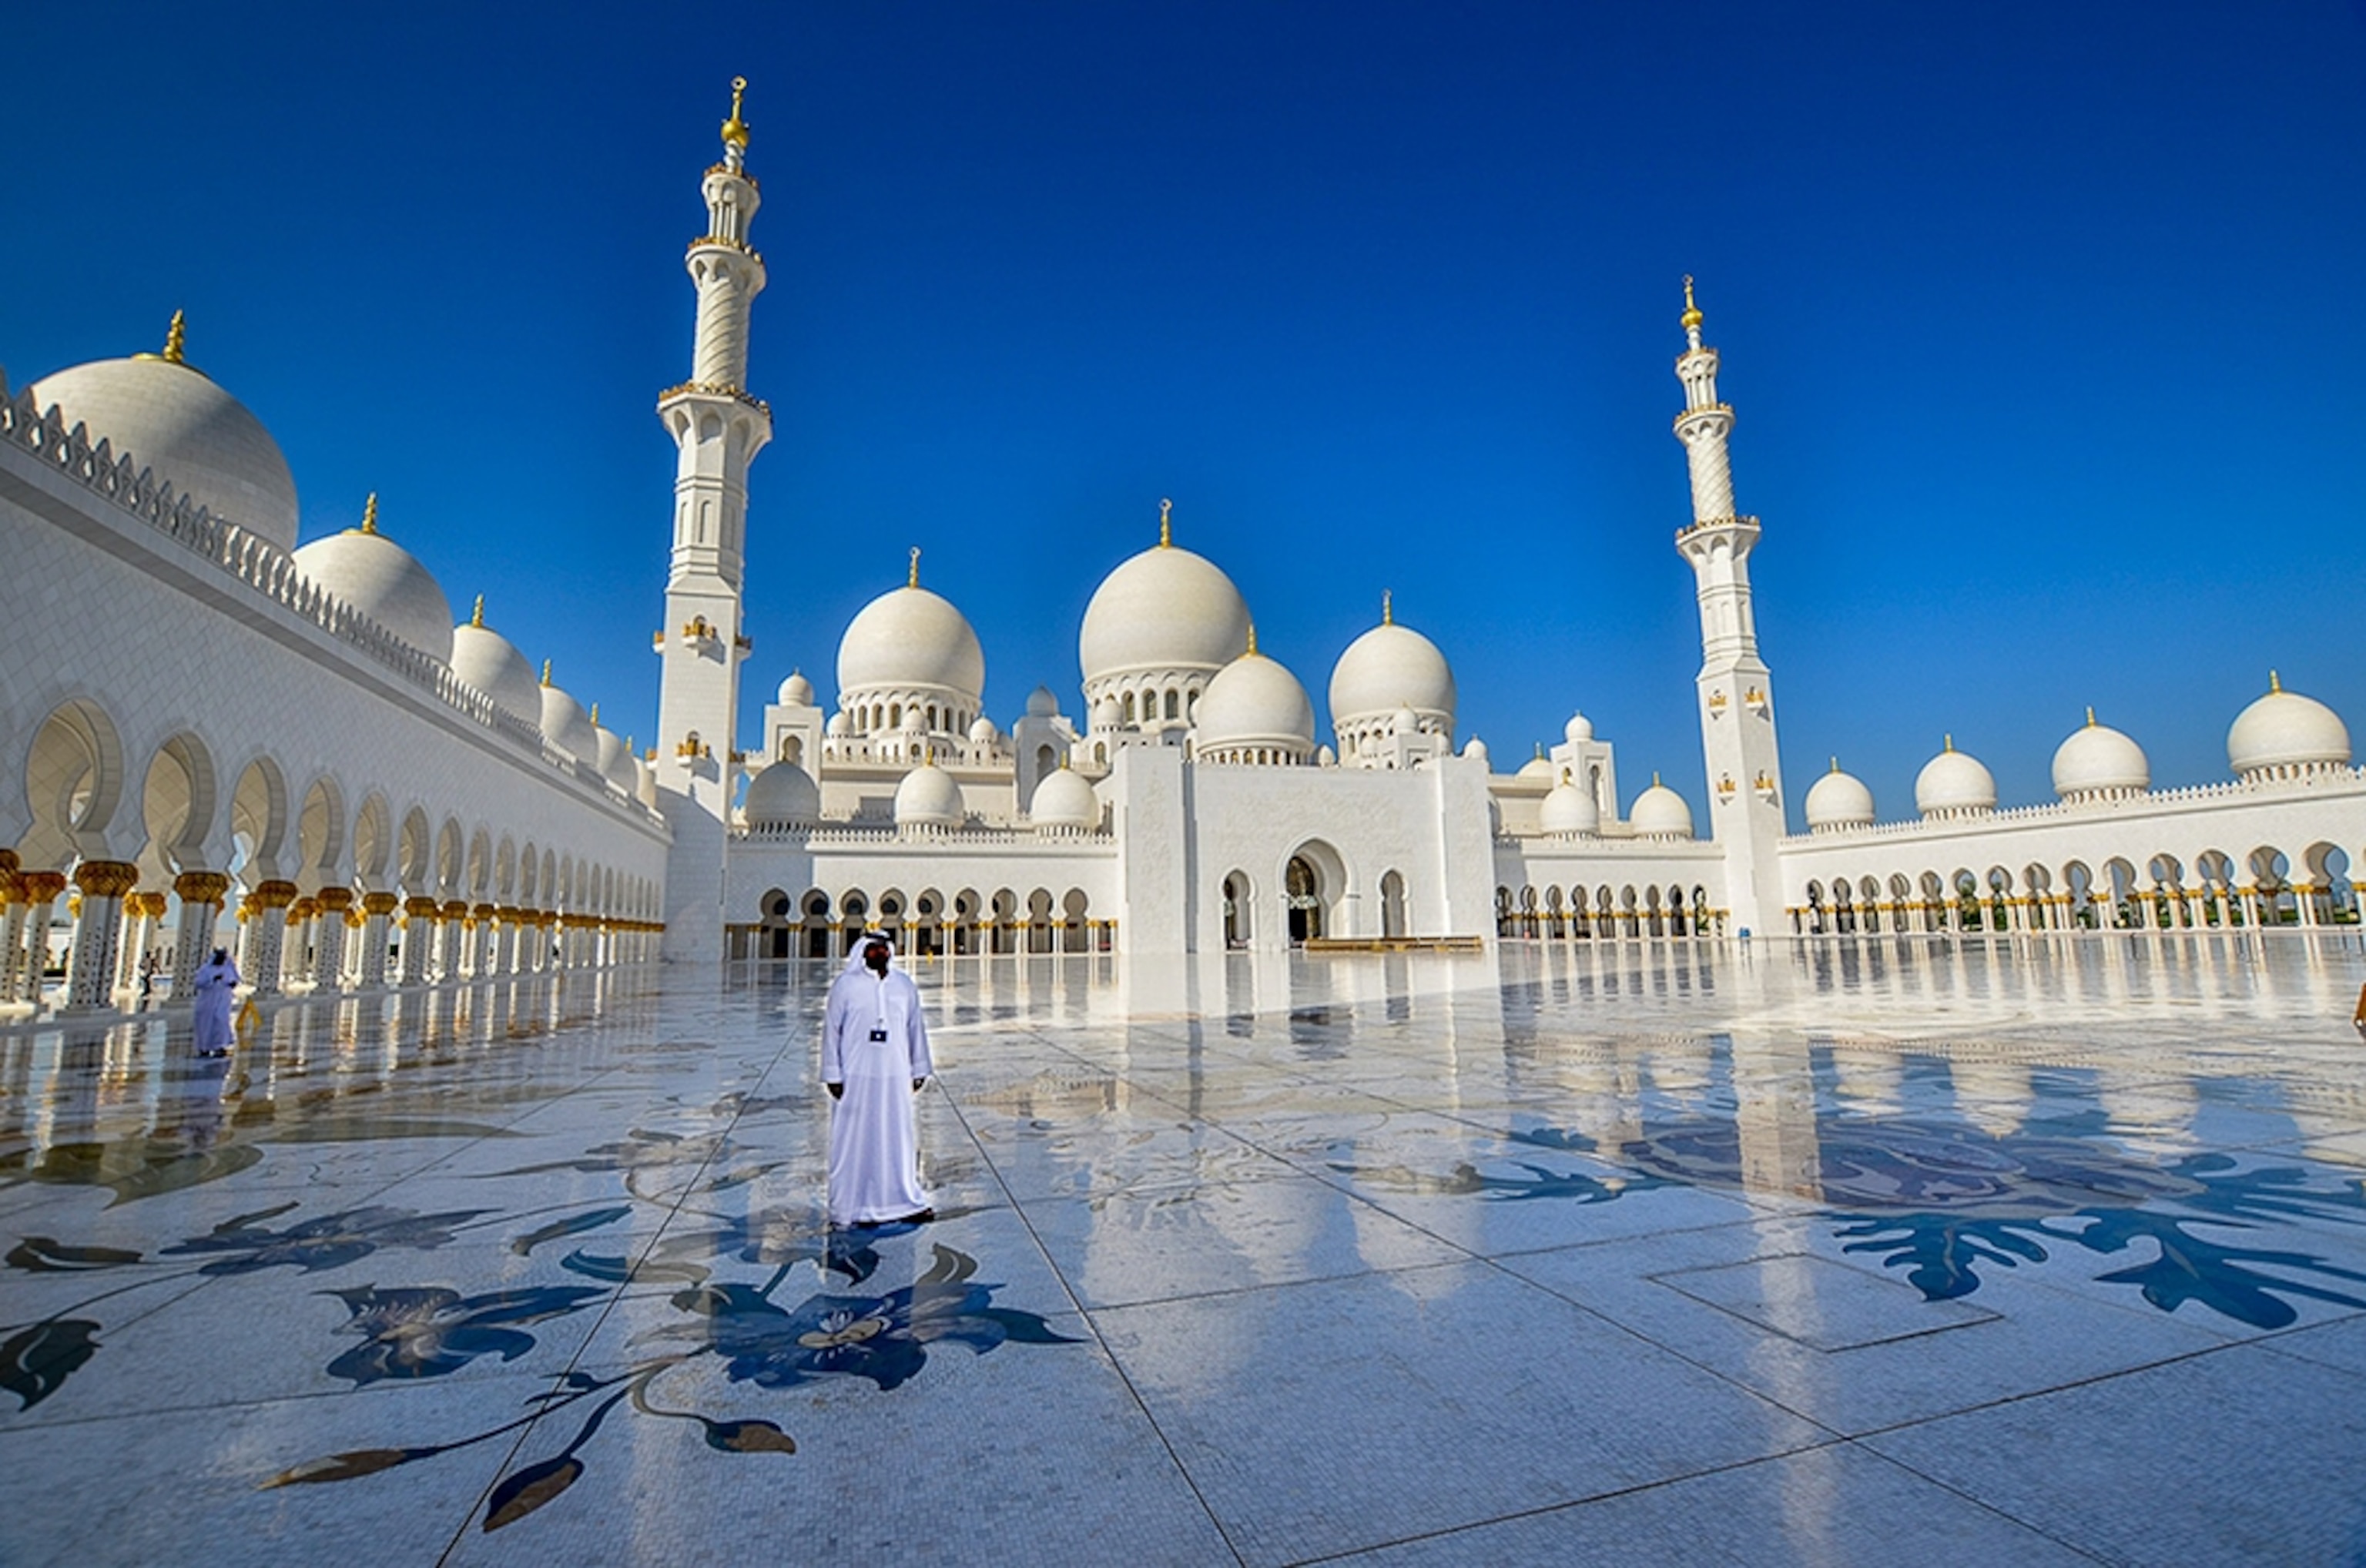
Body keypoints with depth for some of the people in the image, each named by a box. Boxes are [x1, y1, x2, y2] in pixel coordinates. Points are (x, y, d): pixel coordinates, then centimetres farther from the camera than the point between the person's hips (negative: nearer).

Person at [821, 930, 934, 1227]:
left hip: (895, 1077, 3)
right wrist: (833, 1075, -6)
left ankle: (905, 1200, 22)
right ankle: (851, 1206, 16)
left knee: (900, 1138, 9)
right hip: (856, 1077, -3)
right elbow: (831, 1030, -3)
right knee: (855, 1141, 3)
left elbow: (916, 1027, 12)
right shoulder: (845, 985, -4)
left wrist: (919, 1069, 11)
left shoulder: (904, 985, 7)